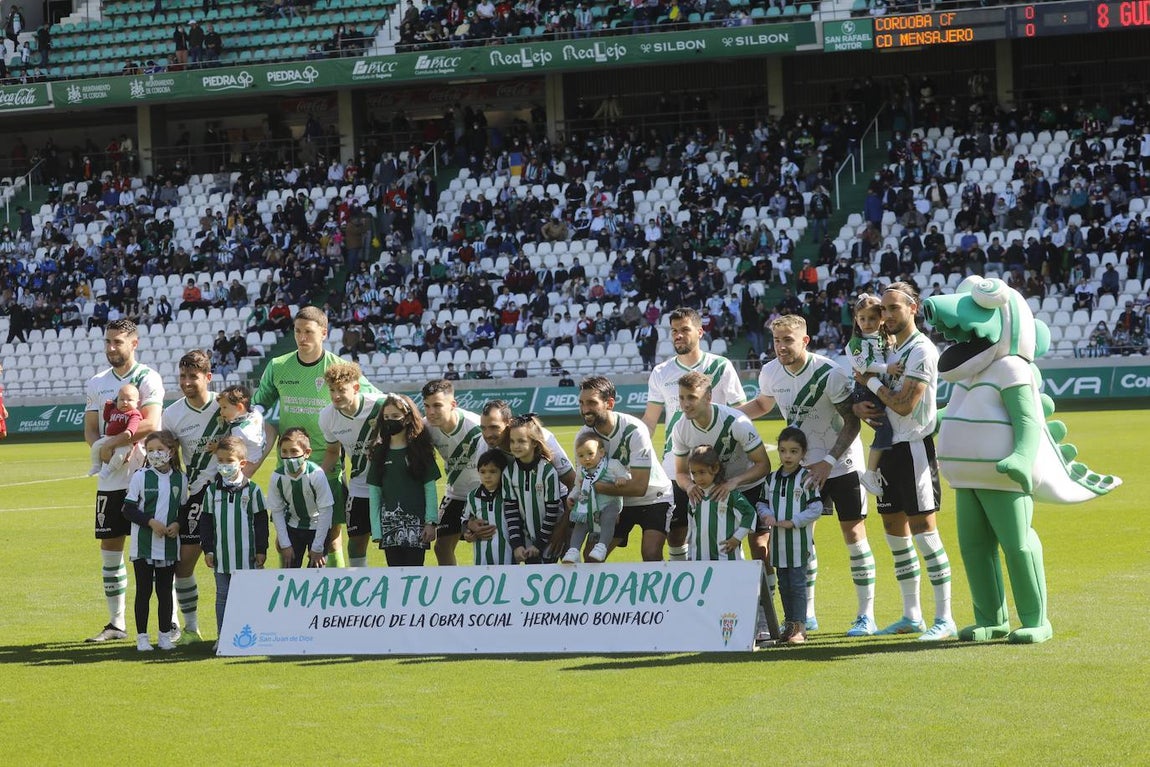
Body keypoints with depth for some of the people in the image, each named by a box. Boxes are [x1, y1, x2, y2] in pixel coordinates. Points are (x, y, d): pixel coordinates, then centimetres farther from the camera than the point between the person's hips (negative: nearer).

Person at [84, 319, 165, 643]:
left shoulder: (147, 379, -5)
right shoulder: (97, 382, 12)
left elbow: (150, 424, -18)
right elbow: (90, 430, 11)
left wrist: (111, 443, -16)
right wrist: (106, 452, -9)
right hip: (110, 480, 6)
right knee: (109, 547, 7)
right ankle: (116, 623, 16)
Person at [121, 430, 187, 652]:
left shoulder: (180, 479, 5)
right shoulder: (140, 477, -4)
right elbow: (128, 509, -5)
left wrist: (177, 524, -6)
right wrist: (151, 522, -16)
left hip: (170, 545, 2)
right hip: (143, 544, -2)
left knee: (165, 591, 8)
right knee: (144, 590, 2)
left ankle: (165, 635, 16)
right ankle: (142, 637, 8)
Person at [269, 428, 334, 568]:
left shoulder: (316, 475, -28)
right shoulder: (277, 477, -18)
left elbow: (326, 511, -21)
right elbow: (277, 512, -6)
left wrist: (317, 547, -19)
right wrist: (285, 544, -8)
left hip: (317, 527, -3)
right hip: (293, 527, 3)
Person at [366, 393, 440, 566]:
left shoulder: (420, 449, 2)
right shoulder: (380, 452, 9)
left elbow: (430, 488, 1)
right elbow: (374, 491, 9)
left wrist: (431, 522, -7)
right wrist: (376, 529, 2)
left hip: (416, 521, -3)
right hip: (390, 522, 3)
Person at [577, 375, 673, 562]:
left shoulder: (634, 431, -28)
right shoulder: (583, 435, -11)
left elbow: (639, 487, -30)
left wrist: (596, 486, -31)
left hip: (653, 499, -5)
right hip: (616, 502, 5)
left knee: (651, 555, -25)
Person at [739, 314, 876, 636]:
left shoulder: (829, 374, -20)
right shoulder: (770, 373, -4)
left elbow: (852, 422, -15)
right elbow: (762, 404, 18)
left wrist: (829, 461, -22)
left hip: (842, 463, -5)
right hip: (803, 465, 5)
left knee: (853, 533, -6)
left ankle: (866, 616, 0)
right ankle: (806, 615, 14)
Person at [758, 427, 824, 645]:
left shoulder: (806, 478, -6)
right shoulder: (772, 479, 10)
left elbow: (816, 508, -9)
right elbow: (763, 503, 16)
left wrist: (793, 522, -15)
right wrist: (766, 515, -6)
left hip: (799, 542, -6)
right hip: (777, 542, 6)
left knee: (798, 584, -6)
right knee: (784, 585, 11)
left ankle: (800, 626, -3)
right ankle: (789, 624, 20)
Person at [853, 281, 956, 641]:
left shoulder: (921, 351, -12)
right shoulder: (890, 349, 15)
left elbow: (904, 405, -19)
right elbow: (872, 396, 21)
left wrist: (871, 382, -6)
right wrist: (860, 406, -3)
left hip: (914, 447, -9)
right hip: (889, 447, 9)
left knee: (923, 529, -10)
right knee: (895, 531, 11)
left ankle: (944, 619, -8)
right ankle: (912, 616, 19)